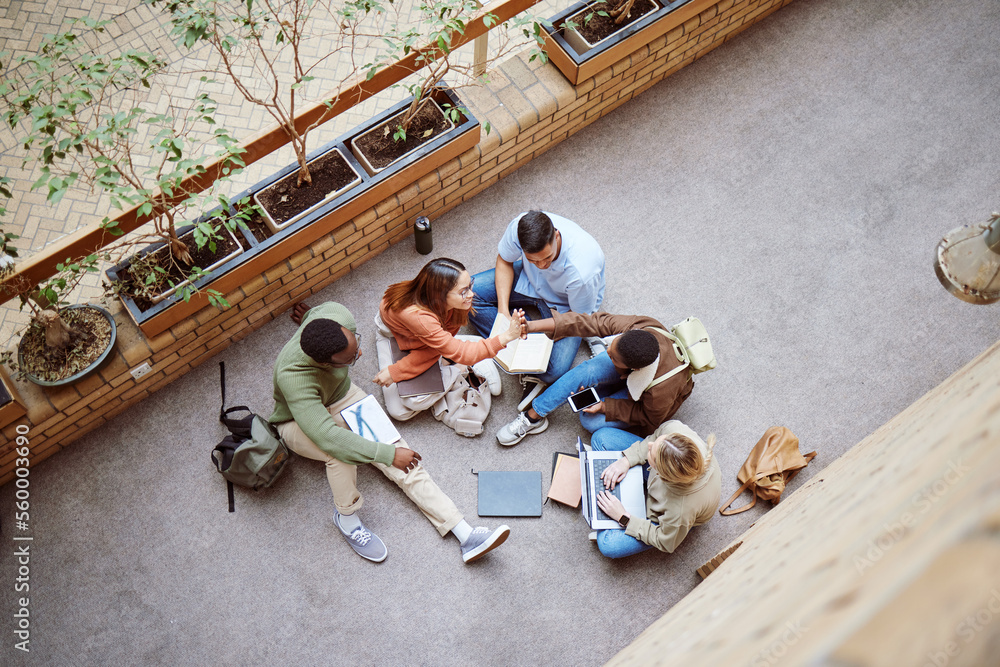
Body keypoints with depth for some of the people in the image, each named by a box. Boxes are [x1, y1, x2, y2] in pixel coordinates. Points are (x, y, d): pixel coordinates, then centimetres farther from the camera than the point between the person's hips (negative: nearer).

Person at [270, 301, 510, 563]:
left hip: (342, 395, 5)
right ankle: (345, 516, -8)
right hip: (298, 423, -5)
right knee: (341, 451, -38)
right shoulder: (293, 378, -43)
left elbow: (327, 307, -2)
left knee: (403, 460, -12)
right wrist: (388, 454, -39)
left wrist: (308, 315, 22)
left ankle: (465, 534, -15)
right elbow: (327, 437, -45)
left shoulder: (340, 317, -28)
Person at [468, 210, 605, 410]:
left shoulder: (582, 270, -42)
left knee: (554, 371, -26)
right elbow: (504, 261, -9)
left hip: (563, 306, -5)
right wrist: (503, 309, -20)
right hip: (529, 280, 5)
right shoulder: (518, 227, -32)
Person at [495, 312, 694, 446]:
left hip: (646, 400, -3)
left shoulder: (662, 389, -43)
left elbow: (649, 419, -21)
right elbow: (592, 323, -29)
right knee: (587, 371, -27)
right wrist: (531, 326, -32)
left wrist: (604, 406, -26)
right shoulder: (636, 327, -37)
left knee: (591, 421, -22)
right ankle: (532, 416, -14)